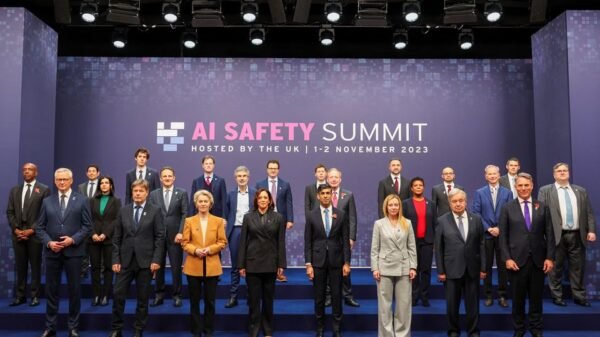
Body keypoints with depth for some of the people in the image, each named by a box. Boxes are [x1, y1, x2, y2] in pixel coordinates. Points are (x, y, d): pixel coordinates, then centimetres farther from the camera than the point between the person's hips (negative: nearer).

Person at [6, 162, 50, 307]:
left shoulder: (44, 190, 0)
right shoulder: (14, 190, 14)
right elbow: (9, 212, 10)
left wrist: (31, 230, -11)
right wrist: (16, 229, -4)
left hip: (35, 234, -4)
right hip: (18, 233, 4)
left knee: (35, 266, 3)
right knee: (20, 266, 8)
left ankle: (35, 295, 11)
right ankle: (20, 295, 15)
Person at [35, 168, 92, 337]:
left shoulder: (82, 200, 1)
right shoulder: (47, 201, 8)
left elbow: (87, 226, -2)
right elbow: (40, 227, 6)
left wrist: (73, 240, -15)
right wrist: (48, 242, -10)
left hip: (73, 251, -2)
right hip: (52, 252, 2)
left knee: (74, 290, 5)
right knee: (51, 290, 9)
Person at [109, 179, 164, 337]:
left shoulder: (155, 211, -1)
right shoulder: (124, 210, 6)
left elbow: (160, 237, -4)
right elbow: (117, 237, 6)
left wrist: (156, 259, -11)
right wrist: (116, 259, -1)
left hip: (145, 260, -2)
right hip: (125, 260, 2)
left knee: (143, 298, 6)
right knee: (118, 294, 1)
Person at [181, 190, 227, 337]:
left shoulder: (218, 221, 4)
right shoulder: (189, 221, 4)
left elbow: (222, 242, 1)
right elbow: (185, 242, 1)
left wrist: (210, 249, -15)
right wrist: (195, 250, -17)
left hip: (212, 266, 0)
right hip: (193, 266, 0)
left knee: (210, 301, 7)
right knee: (194, 301, 8)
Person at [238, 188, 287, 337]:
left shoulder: (278, 217, 2)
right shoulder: (248, 217, 2)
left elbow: (281, 242, 0)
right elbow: (243, 241, 1)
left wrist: (281, 264, -4)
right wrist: (241, 264, -3)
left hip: (270, 264, 0)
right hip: (252, 263, 0)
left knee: (268, 298, 10)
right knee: (253, 298, 4)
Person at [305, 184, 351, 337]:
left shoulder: (341, 215, 1)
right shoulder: (311, 215, -1)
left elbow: (346, 241, 1)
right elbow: (308, 242, -1)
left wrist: (347, 263, -4)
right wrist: (308, 264, -6)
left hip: (336, 260, 0)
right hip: (318, 260, 0)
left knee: (336, 295, 6)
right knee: (319, 296, 7)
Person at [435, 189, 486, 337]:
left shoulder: (476, 219, 3)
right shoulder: (442, 221, -2)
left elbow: (481, 245, 4)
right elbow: (439, 248, -2)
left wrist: (483, 268, 1)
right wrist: (440, 270, -5)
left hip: (472, 269, 1)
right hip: (452, 269, -1)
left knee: (473, 304, 10)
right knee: (452, 304, 9)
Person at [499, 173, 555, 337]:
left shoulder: (542, 207, 5)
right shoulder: (507, 208, 0)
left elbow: (549, 234, 4)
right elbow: (503, 236, -2)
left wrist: (550, 257, -3)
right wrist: (507, 258, -10)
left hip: (538, 260, 1)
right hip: (517, 259, -1)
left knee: (536, 297, 11)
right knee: (518, 297, 9)